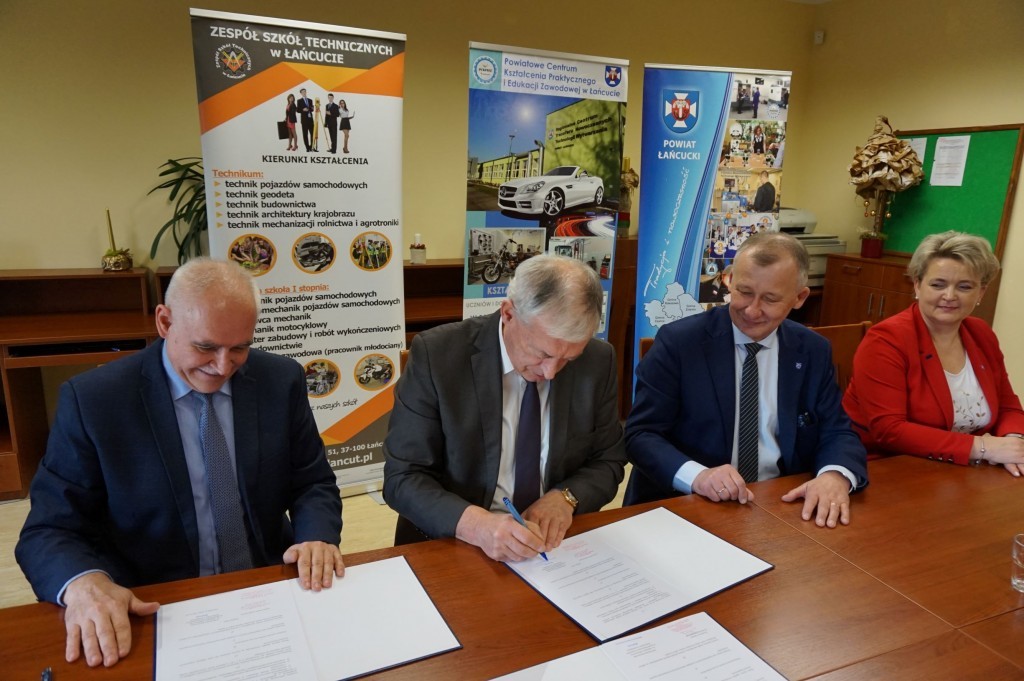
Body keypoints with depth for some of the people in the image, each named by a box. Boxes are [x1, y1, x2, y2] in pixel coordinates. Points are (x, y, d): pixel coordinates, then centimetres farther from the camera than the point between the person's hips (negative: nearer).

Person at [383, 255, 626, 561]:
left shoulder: (597, 361, -6)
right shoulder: (436, 354, -15)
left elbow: (607, 462, 5)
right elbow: (403, 478, -11)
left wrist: (564, 497, -14)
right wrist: (475, 523, -27)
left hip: (554, 545, 3)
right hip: (454, 547, -2)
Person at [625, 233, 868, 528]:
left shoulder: (813, 352, 3)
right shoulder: (678, 341, -10)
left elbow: (837, 433, 5)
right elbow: (640, 434, -11)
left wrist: (836, 476, -18)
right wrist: (696, 475, -28)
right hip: (687, 505, -4)